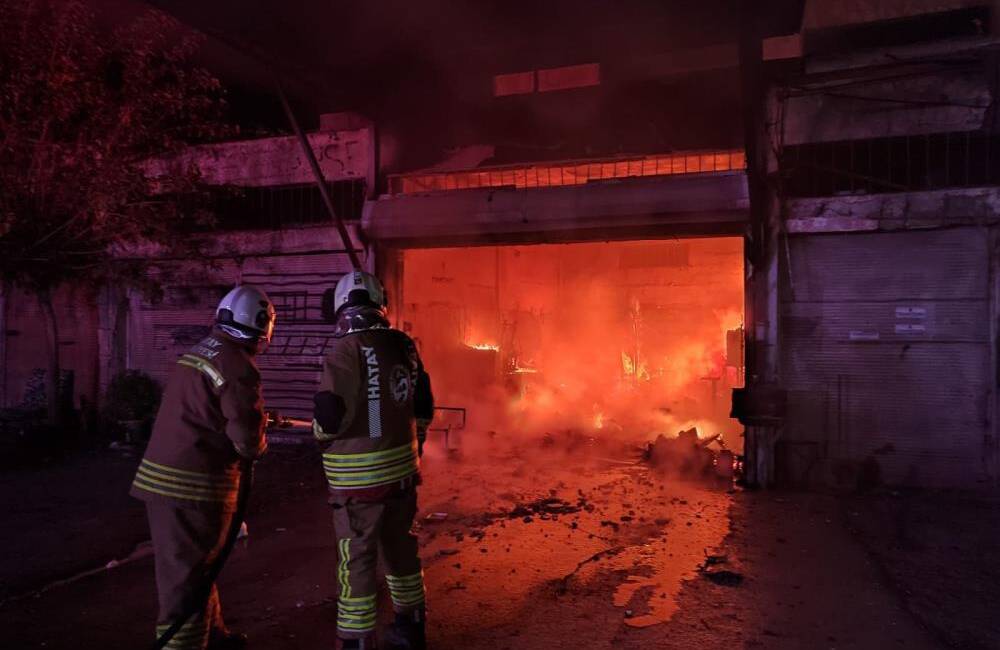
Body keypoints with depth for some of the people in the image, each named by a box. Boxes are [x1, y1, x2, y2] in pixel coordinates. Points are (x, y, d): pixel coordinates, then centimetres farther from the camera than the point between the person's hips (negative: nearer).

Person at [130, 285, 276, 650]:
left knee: (191, 566, 21)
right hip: (194, 485, -9)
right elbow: (246, 436, -21)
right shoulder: (238, 365, -17)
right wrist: (258, 447, 2)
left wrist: (259, 422, 22)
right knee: (187, 578, 0)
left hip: (161, 476, 9)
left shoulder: (196, 353, 11)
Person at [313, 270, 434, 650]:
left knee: (356, 564, 6)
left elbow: (330, 416, -19)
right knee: (401, 551, 21)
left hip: (359, 476, -6)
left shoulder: (347, 350, -16)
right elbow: (423, 408, 10)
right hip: (402, 469, 7)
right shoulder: (404, 347, 2)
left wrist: (320, 432, 4)